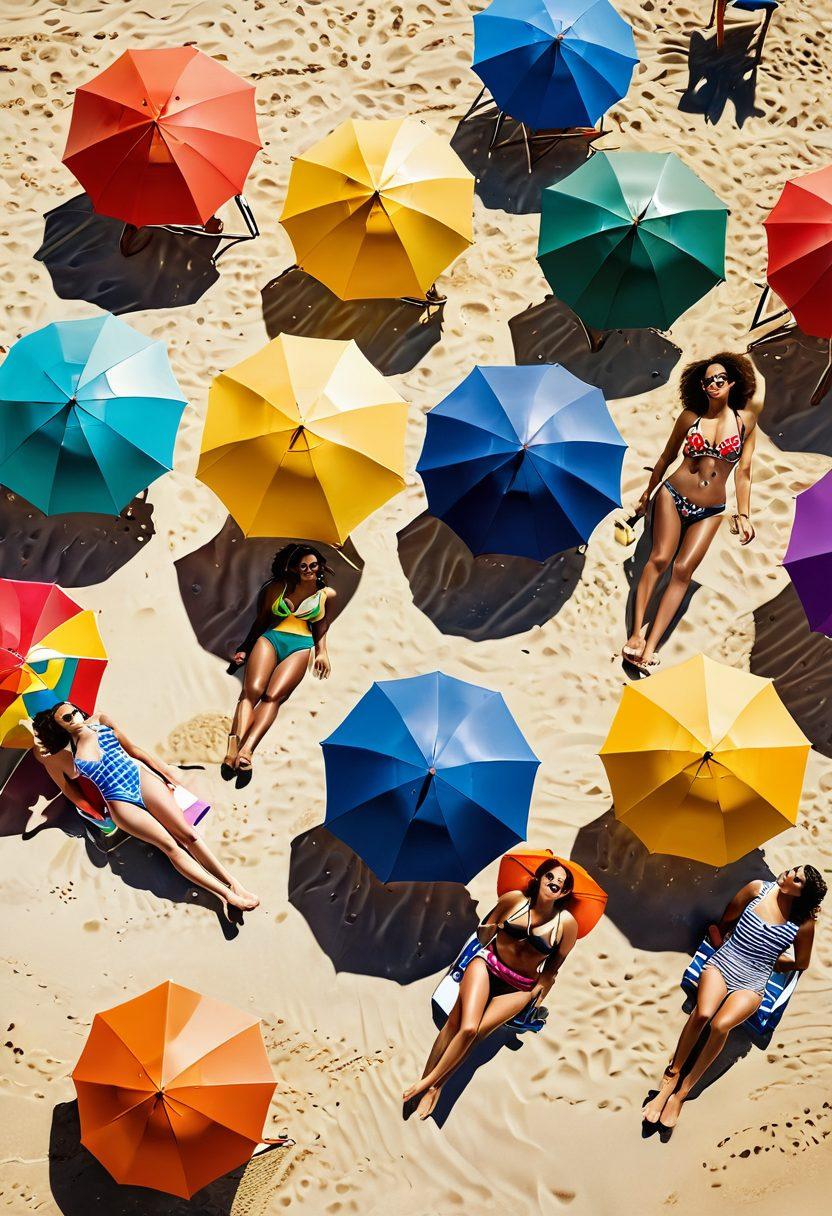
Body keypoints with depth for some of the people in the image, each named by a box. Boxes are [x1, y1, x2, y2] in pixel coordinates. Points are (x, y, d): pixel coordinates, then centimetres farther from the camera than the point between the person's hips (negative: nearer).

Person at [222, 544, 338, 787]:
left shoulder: (327, 594, 16)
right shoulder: (278, 587, 17)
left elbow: (321, 631, 20)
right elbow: (261, 619, 21)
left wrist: (322, 653, 2)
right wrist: (245, 648, 13)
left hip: (300, 647, -1)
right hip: (270, 639, 1)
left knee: (273, 696, -28)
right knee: (252, 690, -29)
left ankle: (246, 749, -47)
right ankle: (233, 746, -48)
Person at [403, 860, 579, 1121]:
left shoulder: (567, 923, -7)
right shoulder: (514, 899, -4)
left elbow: (553, 967, 5)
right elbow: (483, 934, 13)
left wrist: (536, 995, 2)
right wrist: (489, 929, -2)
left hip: (519, 988, 0)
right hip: (487, 965, 0)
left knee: (474, 1032, -21)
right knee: (463, 1026, -23)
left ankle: (432, 1083, -4)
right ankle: (424, 1085, -11)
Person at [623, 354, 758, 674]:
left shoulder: (746, 419, 0)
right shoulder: (690, 417, 0)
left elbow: (743, 471, 3)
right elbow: (667, 457, 12)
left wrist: (743, 514, 0)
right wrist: (647, 493, 17)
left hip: (710, 511, 0)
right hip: (673, 495, 0)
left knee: (683, 570, -12)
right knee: (660, 558, -15)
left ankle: (650, 648, -16)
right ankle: (637, 634, -14)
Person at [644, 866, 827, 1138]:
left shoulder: (804, 923, -2)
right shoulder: (758, 889, 3)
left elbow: (801, 963, 13)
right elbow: (726, 921, 18)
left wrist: (767, 959, 13)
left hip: (751, 983, -1)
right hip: (722, 964, 1)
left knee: (721, 1025, -31)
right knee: (703, 1013, -31)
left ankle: (682, 1091, -17)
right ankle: (671, 1077, -14)